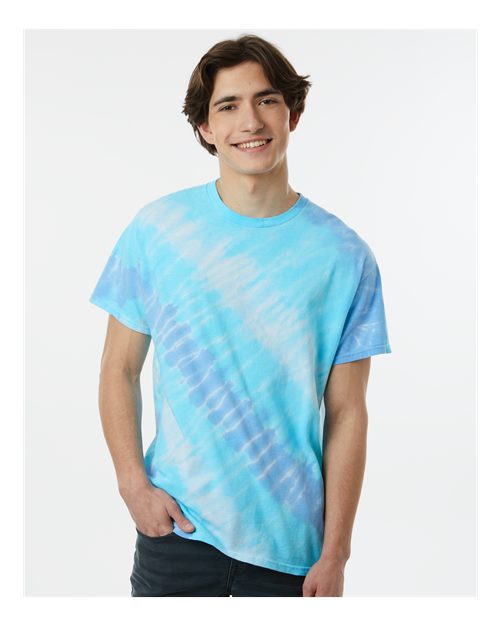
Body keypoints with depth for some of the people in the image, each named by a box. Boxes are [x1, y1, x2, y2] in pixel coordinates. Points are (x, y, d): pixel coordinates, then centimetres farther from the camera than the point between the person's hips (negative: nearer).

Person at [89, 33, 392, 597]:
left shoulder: (343, 255, -5)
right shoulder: (156, 228, -3)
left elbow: (346, 414, -4)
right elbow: (120, 369, 2)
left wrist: (335, 555, -5)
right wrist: (133, 485, -7)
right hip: (175, 528, 1)